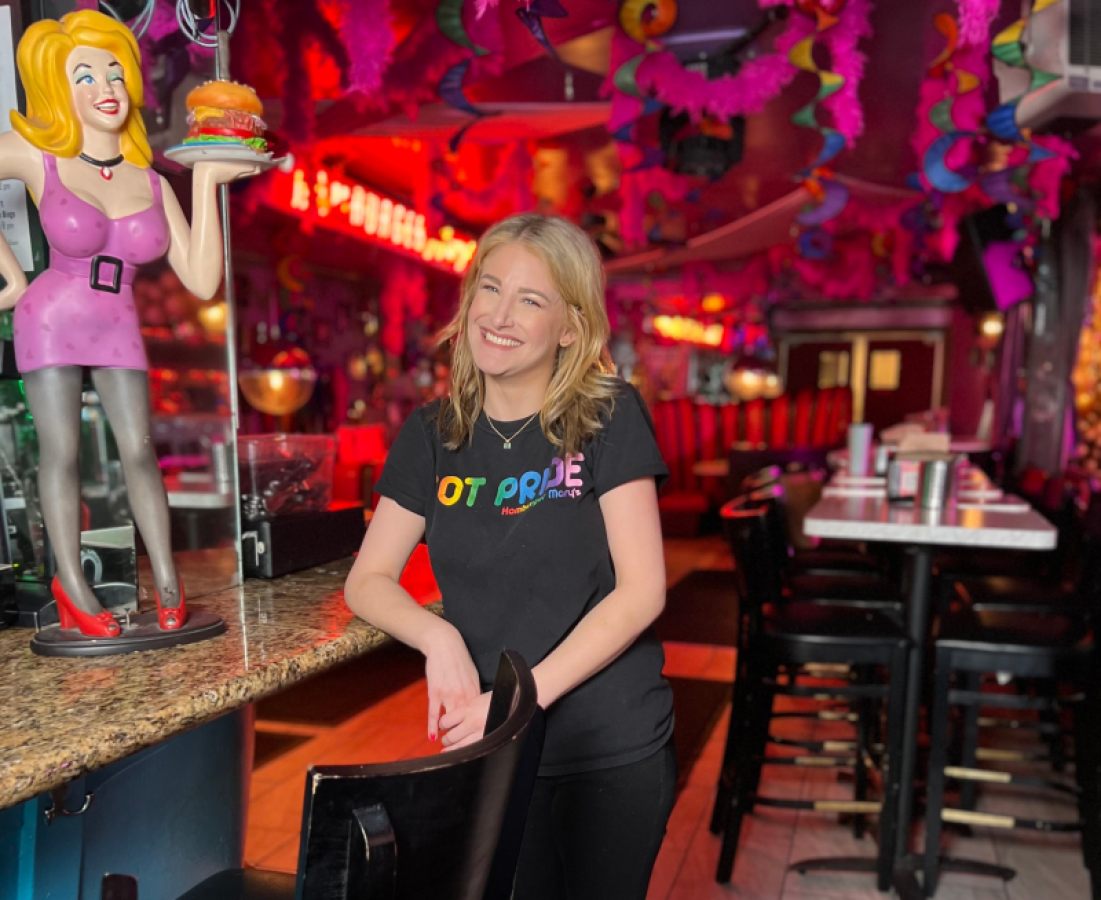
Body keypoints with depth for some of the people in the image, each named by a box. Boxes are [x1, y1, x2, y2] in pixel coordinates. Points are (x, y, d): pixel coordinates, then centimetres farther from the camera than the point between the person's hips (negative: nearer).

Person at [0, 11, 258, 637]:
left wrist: (207, 183, -7)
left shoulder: (152, 184, 2)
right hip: (52, 320, -2)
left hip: (118, 327, 2)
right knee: (61, 453, 1)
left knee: (139, 451, -3)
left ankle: (168, 585, 5)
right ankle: (72, 590, 11)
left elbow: (202, 281, -7)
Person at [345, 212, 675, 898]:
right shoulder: (434, 435, 1)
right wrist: (438, 638, -17)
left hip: (614, 755, -2)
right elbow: (368, 580, 2)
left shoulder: (609, 417, -10)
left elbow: (641, 591, -15)